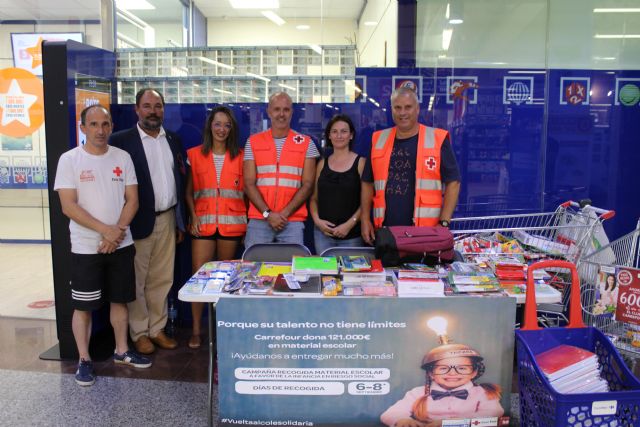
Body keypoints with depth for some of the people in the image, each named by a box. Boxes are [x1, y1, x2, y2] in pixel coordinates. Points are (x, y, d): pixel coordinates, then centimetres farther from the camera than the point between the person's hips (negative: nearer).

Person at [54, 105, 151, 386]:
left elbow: (132, 200, 2)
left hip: (121, 245, 3)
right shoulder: (69, 160, -6)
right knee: (83, 306, 4)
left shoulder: (122, 157, 3)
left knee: (119, 299, 13)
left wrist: (117, 233, -10)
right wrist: (105, 229, -18)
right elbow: (68, 206, -12)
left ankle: (122, 351, 27)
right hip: (86, 247, -3)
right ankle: (84, 360, 18)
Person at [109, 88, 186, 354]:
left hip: (167, 220, 5)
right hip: (138, 221, -5)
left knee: (162, 280, 12)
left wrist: (180, 221, 11)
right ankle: (139, 333, 21)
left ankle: (157, 329, 25)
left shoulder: (173, 140, 10)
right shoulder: (121, 140, -7)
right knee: (136, 281, 7)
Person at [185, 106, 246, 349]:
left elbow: (245, 190, 5)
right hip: (203, 222, 0)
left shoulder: (240, 156, 7)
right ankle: (196, 330, 5)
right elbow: (189, 192, 8)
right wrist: (193, 217, -4)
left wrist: (246, 220, -4)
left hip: (232, 223, 0)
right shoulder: (195, 155, 8)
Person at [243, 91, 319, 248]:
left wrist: (285, 213, -10)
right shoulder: (253, 142, 8)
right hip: (258, 220, 1)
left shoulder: (306, 143, 6)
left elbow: (307, 185, 0)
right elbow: (249, 184, 2)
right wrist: (268, 213, -10)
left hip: (293, 221, -1)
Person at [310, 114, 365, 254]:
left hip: (352, 234, -2)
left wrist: (350, 224, -14)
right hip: (323, 232, 3)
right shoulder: (322, 164, 9)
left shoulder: (360, 162, -1)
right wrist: (317, 220, -4)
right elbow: (314, 198, 12)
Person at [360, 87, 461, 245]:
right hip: (385, 230, 3)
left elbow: (453, 183, -2)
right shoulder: (378, 141, 8)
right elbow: (367, 183, 14)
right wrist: (365, 219, 5)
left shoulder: (437, 140, -2)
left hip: (425, 231, -3)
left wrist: (444, 223, -9)